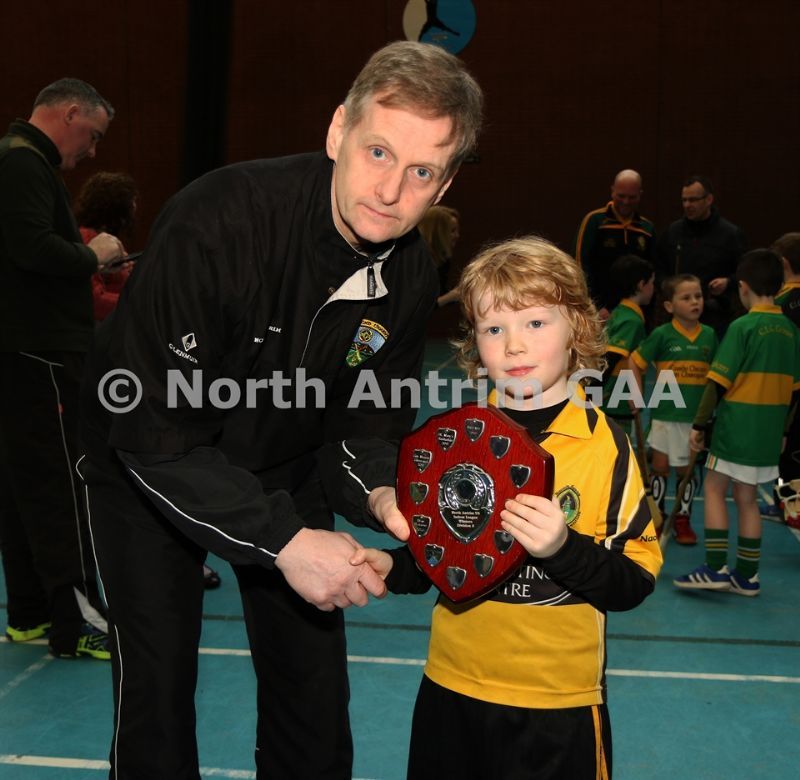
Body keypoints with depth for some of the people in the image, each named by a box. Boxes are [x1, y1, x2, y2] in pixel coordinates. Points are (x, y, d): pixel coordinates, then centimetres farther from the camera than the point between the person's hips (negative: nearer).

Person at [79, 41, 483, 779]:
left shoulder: (410, 274, -14)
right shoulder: (218, 221, -33)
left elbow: (367, 423, -3)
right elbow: (152, 431, -31)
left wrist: (378, 493, -25)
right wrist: (284, 541, -34)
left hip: (286, 471, 5)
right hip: (147, 470, -4)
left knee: (315, 695, 8)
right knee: (157, 698, -2)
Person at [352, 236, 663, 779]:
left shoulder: (604, 444, -10)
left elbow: (635, 582, -11)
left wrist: (563, 547, -27)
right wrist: (392, 567, -6)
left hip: (559, 701, -3)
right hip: (452, 688, 4)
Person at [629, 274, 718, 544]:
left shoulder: (709, 335, 1)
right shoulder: (662, 334, -8)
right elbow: (634, 361, -1)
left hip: (696, 416, 2)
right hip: (665, 413, -2)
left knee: (686, 470, 10)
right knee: (660, 467, 9)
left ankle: (683, 519, 22)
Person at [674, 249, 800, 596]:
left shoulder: (742, 327, -12)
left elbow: (719, 382, -14)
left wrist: (699, 424, -7)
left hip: (735, 426, -6)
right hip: (769, 432, 6)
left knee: (714, 489, 5)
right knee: (746, 497, 13)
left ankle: (715, 568, 0)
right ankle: (746, 576, 16)